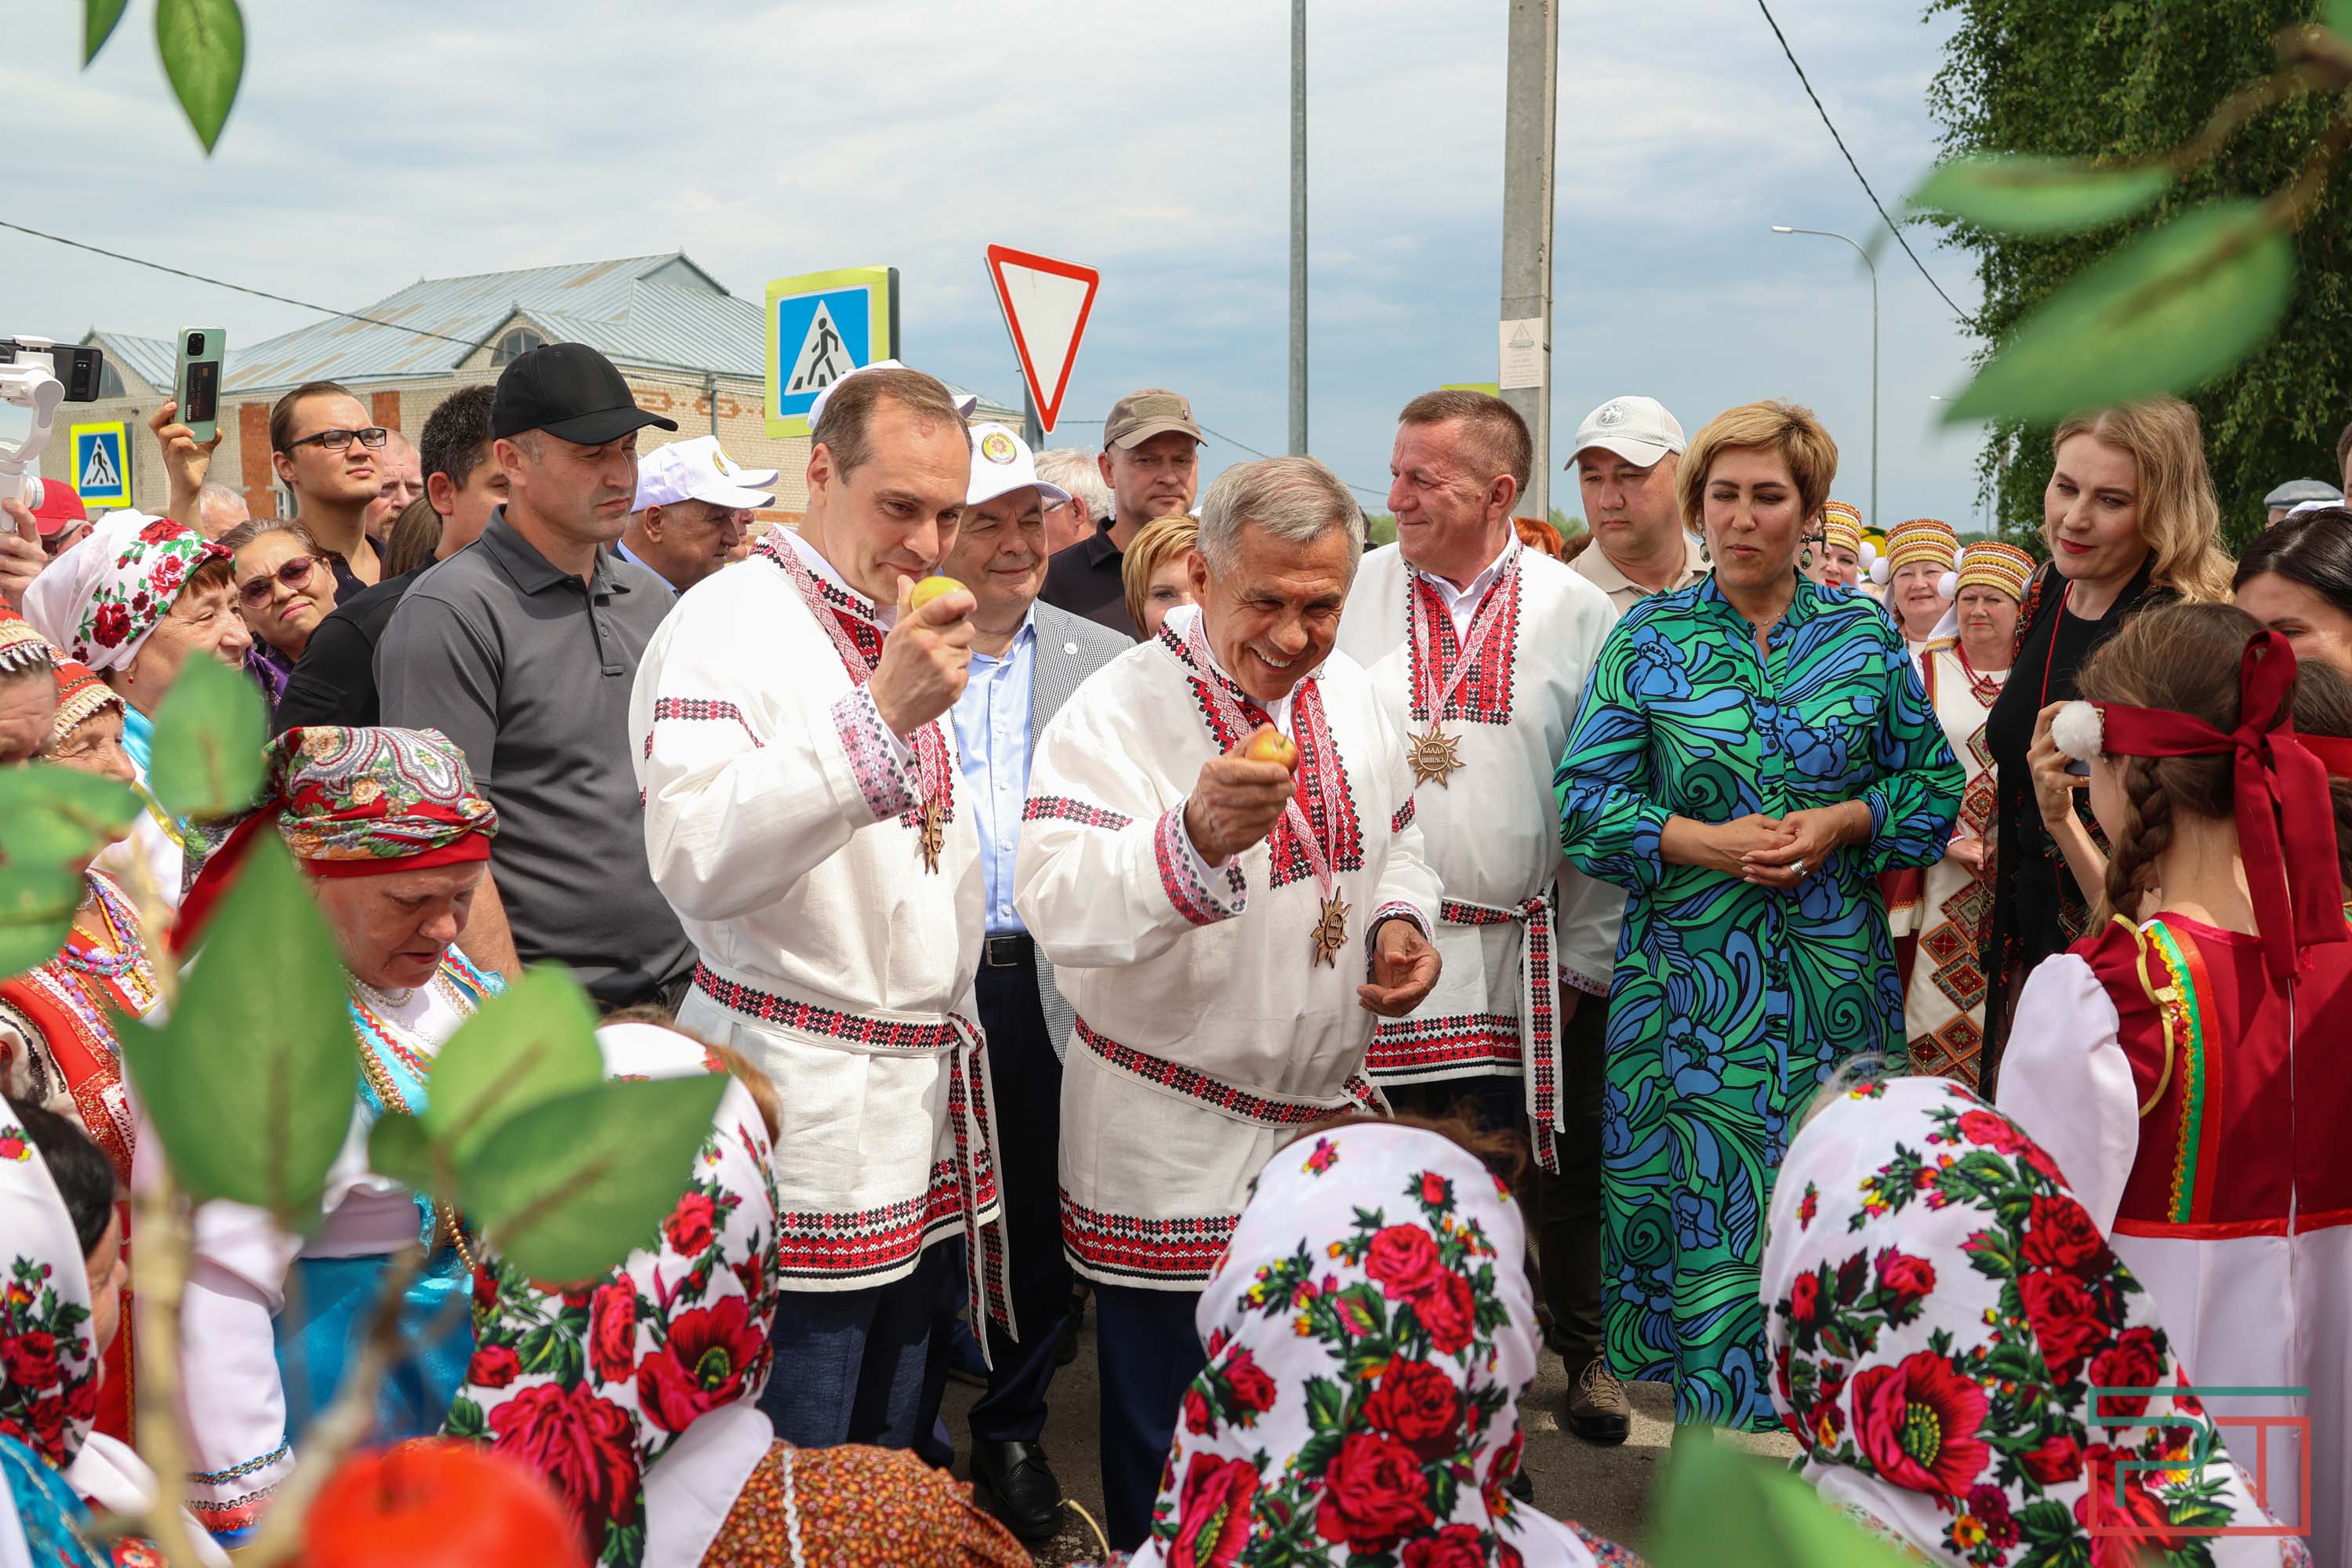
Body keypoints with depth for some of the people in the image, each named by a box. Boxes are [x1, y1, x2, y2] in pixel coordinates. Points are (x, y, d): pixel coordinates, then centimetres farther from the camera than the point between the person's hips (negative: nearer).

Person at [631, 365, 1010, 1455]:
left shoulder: (905, 636, 15)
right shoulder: (734, 618, -11)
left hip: (924, 1119, 8)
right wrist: (881, 714, -34)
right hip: (803, 1123, -8)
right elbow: (696, 861, -28)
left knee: (886, 1466, 16)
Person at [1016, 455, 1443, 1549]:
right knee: (1171, 1456, 7)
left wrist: (1402, 919, -2)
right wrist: (1194, 838, -48)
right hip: (1174, 1153, -6)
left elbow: (1393, 841, 19)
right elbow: (1060, 908, -30)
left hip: (1332, 1119, 6)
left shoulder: (1348, 692, 4)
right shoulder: (1120, 710, -17)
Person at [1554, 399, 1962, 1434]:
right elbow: (1585, 799, -2)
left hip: (1836, 970, 1)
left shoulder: (1866, 633, 7)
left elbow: (1934, 784, 9)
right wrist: (1704, 842, -15)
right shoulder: (1647, 639, 2)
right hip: (1690, 973, -1)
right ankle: (1711, 1414, 17)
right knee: (1698, 1193, 2)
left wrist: (1841, 821, -9)